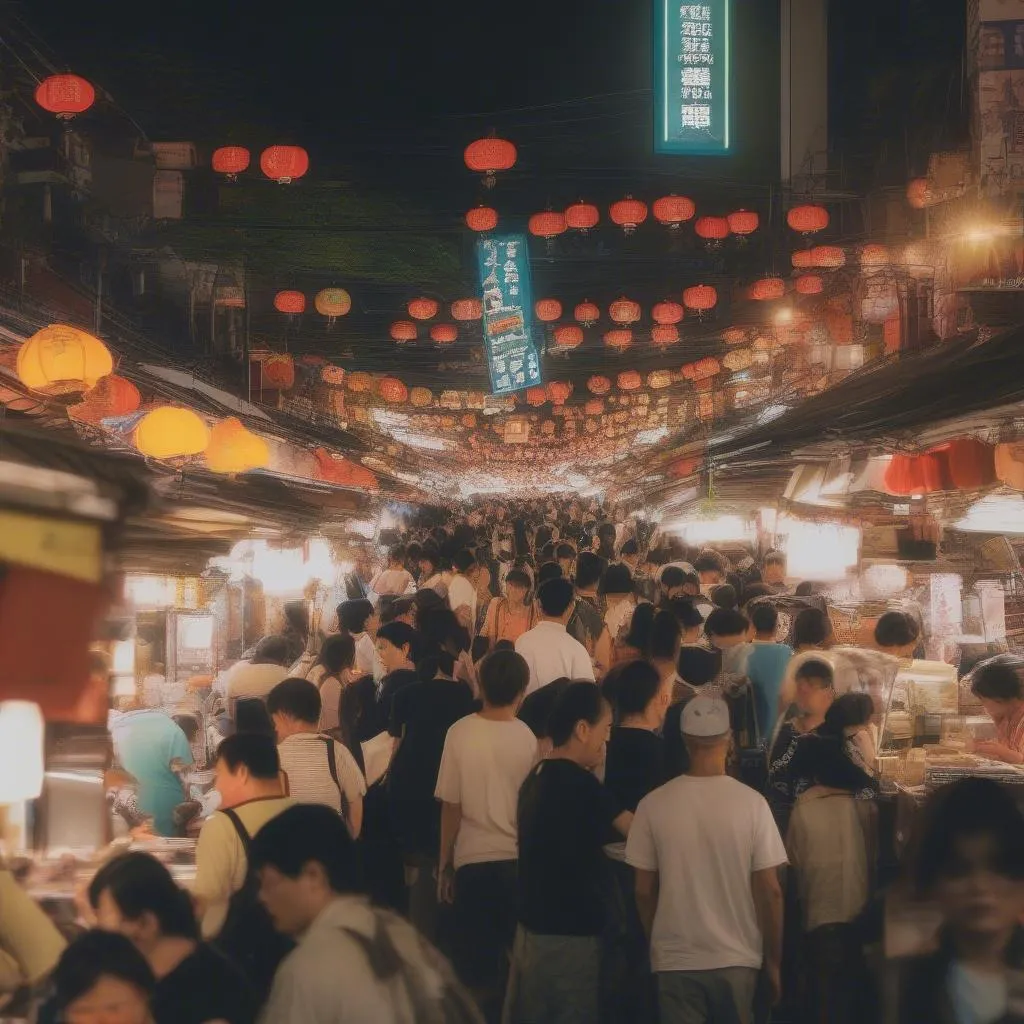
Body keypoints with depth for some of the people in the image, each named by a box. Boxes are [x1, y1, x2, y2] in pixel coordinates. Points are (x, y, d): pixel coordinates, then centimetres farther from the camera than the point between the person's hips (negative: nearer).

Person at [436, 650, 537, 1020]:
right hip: (519, 859, 0)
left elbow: (451, 806, -3)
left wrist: (444, 864, 7)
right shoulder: (528, 738, -7)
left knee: (475, 962, 8)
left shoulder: (460, 733, -7)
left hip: (473, 859, 0)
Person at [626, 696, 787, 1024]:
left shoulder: (654, 805, -7)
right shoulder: (751, 803, -9)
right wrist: (774, 960, 5)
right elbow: (770, 891, -7)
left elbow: (644, 891, 0)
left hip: (675, 960, 0)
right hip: (738, 959, 0)